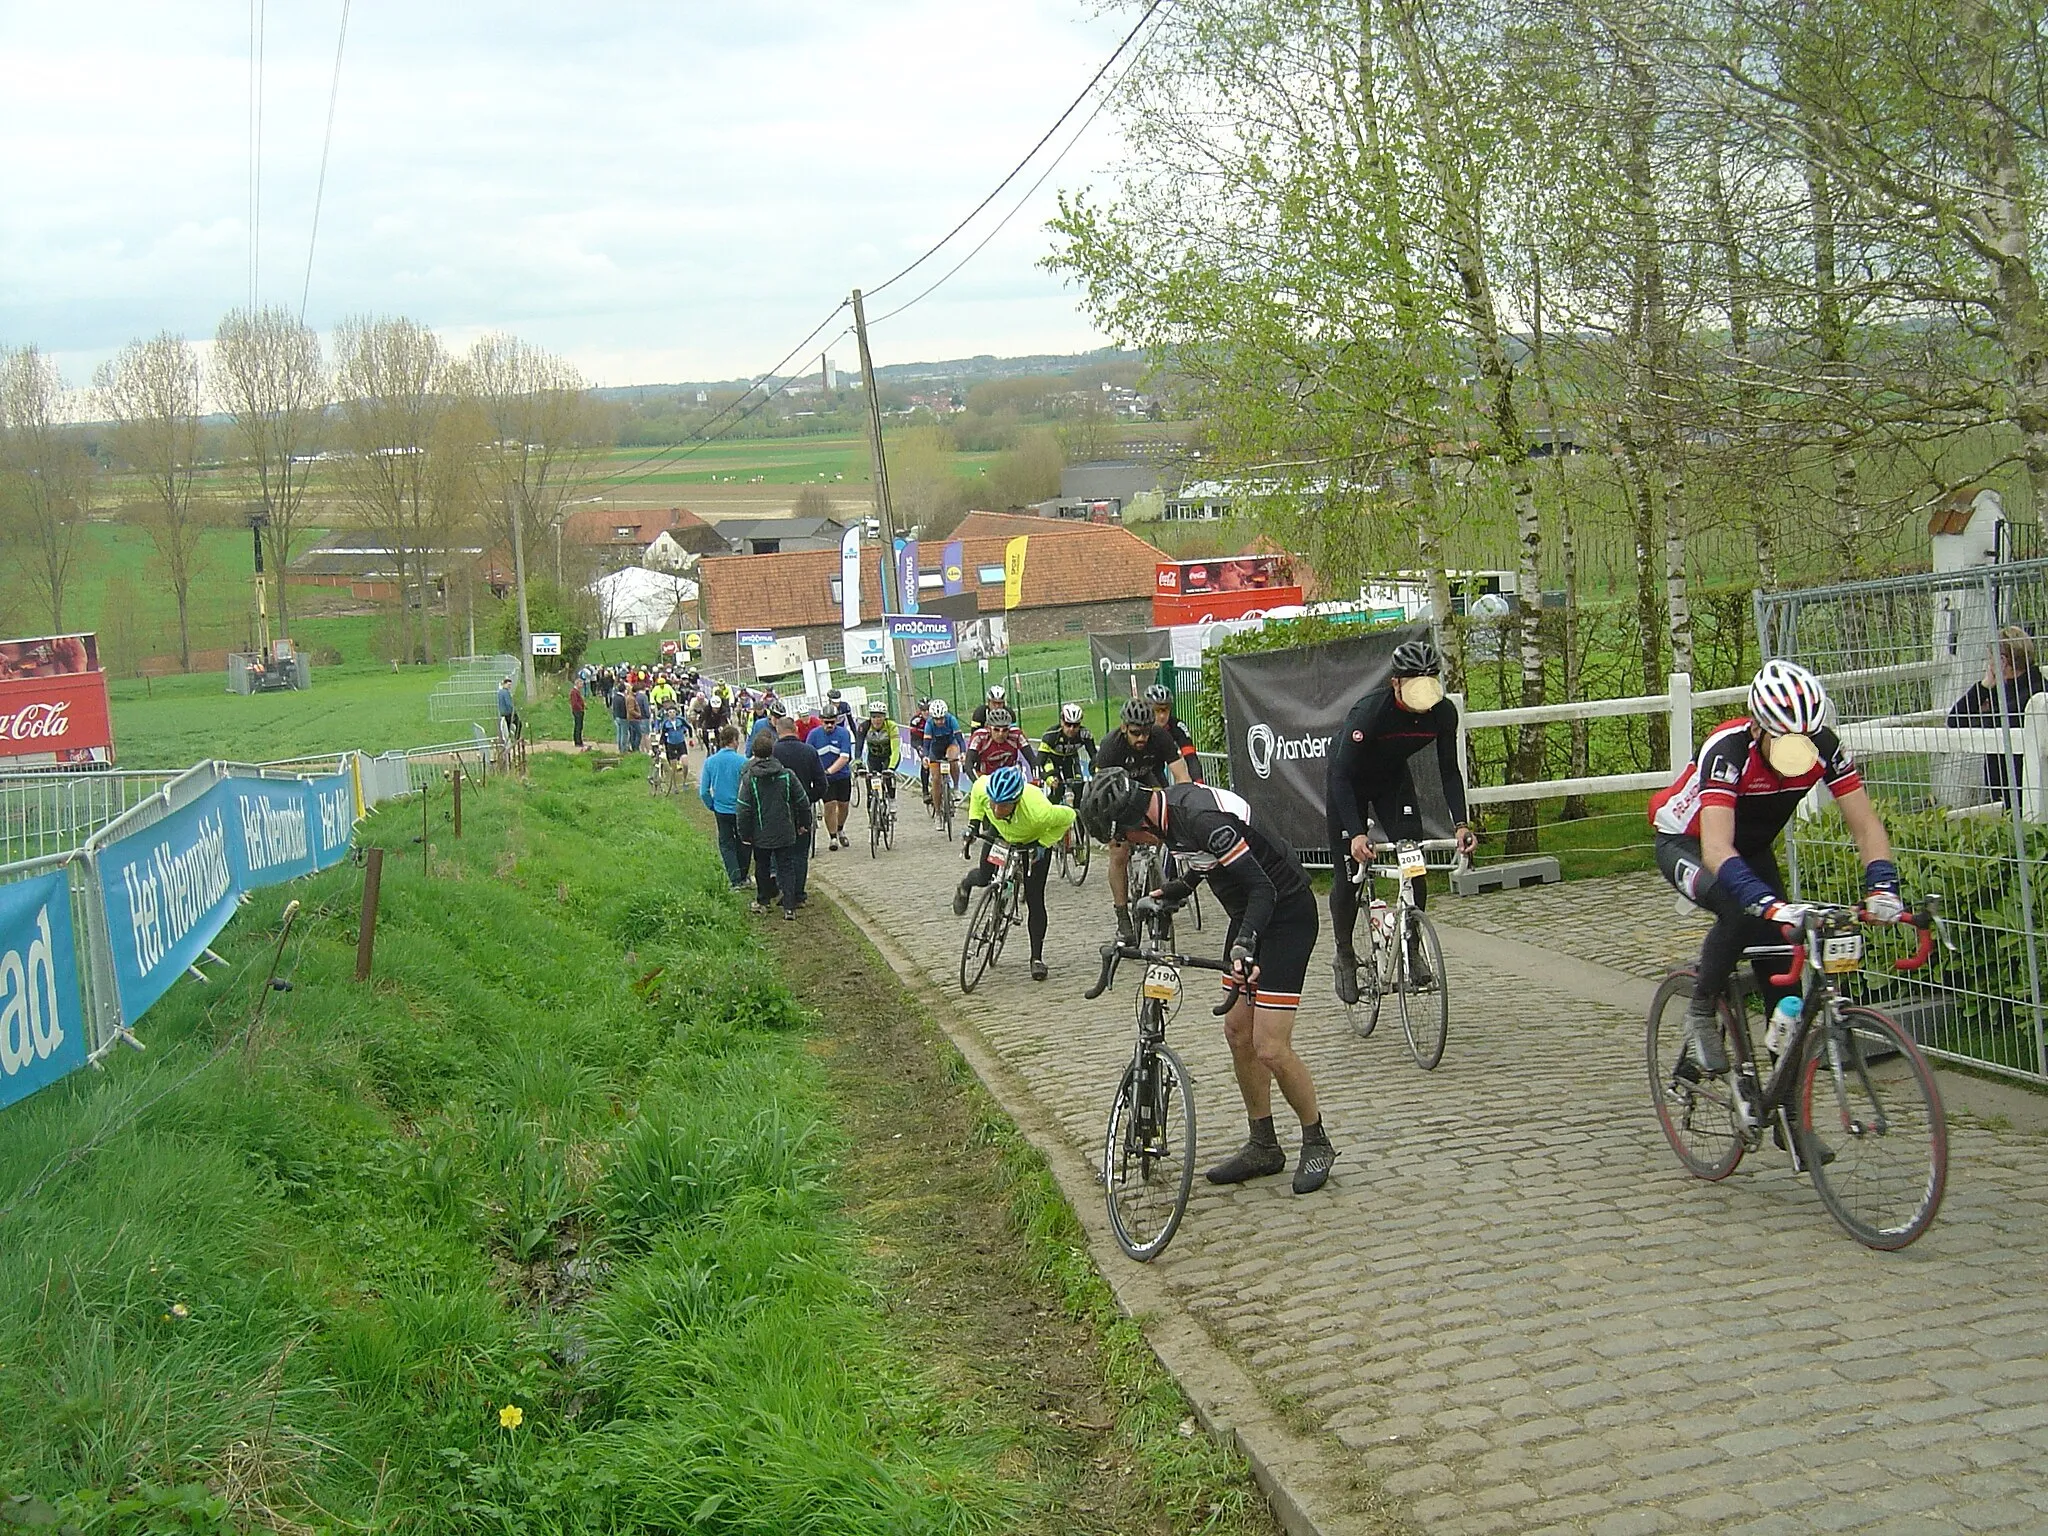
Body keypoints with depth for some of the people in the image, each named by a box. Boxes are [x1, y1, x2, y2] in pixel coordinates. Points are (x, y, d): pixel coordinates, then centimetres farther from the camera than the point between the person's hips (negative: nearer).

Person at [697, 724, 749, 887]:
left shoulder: (710, 761, -7)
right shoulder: (742, 762, -17)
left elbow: (704, 792, -3)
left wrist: (711, 806, 13)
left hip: (721, 810, 2)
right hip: (741, 810, -2)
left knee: (726, 844, 14)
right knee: (742, 843, 18)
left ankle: (735, 879, 6)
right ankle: (743, 877, 28)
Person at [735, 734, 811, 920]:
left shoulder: (749, 778, -12)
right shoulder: (787, 775, -5)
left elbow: (743, 810, -11)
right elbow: (803, 802, 3)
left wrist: (745, 834, -1)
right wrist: (804, 824, 17)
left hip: (761, 835, -1)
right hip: (785, 833, 1)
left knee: (762, 867, 18)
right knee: (786, 867, 6)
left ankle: (762, 901, 31)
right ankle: (789, 907, -2)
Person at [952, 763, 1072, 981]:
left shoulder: (1038, 812, -46)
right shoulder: (983, 788, -37)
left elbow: (1068, 816, -26)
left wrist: (1043, 845, -24)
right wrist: (974, 822, -12)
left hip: (1034, 841, -3)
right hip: (1000, 832, 3)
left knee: (1034, 899, -4)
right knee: (984, 877, -1)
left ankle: (1037, 958, 9)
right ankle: (966, 884, 39)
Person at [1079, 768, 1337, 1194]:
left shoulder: (1203, 819, -30)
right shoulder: (1170, 802, -1)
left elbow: (1262, 888, -30)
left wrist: (1244, 945, -40)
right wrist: (1175, 890, 24)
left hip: (1286, 915, -10)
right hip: (1250, 914, 10)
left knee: (1270, 1048, -10)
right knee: (1237, 1030, 11)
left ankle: (1317, 1145, 10)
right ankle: (1263, 1147, 22)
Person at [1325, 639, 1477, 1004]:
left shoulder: (1443, 712, -23)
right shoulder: (1370, 709, -37)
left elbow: (1449, 771, -11)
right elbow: (1342, 775, -36)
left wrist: (1461, 824, -24)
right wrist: (1356, 834, -46)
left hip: (1393, 778, 4)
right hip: (1348, 782, -4)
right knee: (1348, 875, -3)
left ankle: (1413, 950, 3)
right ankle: (1344, 958, 15)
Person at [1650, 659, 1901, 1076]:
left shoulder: (1824, 746, -24)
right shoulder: (1727, 750, -38)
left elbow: (1865, 823, -23)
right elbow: (1716, 849, -48)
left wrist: (1882, 885, -41)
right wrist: (1767, 902, -62)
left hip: (1753, 847, 5)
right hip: (1687, 843, -5)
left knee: (1781, 962, -7)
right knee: (1740, 910, -33)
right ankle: (1701, 1012, -11)